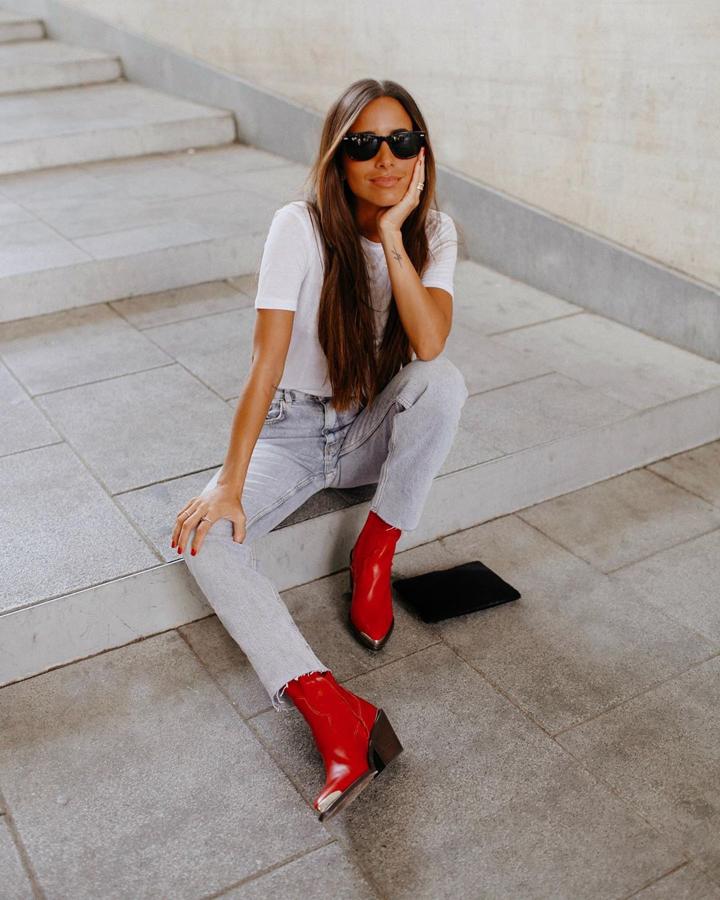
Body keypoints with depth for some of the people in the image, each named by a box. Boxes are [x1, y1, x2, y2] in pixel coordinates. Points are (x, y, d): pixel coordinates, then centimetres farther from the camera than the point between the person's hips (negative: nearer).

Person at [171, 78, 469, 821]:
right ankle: (329, 708, -38)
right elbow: (266, 361, -21)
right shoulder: (301, 227, -16)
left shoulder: (433, 232, -8)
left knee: (442, 382, -32)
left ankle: (375, 555, -13)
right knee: (203, 536, -27)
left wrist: (392, 234, -29)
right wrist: (231, 481, -27)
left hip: (375, 429, 2)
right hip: (293, 430, -1)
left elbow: (430, 345, -26)